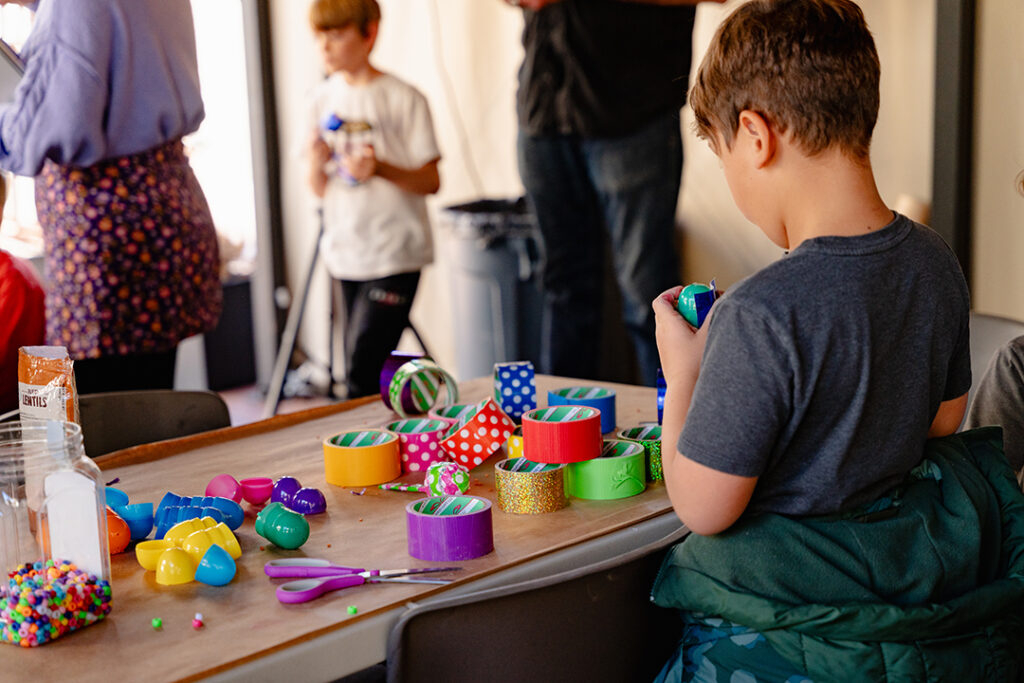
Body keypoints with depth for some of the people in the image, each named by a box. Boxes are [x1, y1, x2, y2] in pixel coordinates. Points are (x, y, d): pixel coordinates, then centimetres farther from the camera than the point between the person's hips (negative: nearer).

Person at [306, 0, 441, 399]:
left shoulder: (403, 99, -6)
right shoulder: (323, 98, 9)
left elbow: (431, 182, -6)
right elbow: (319, 189, 11)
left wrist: (380, 168, -23)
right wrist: (317, 161, -11)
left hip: (394, 256, -5)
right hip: (346, 255, 6)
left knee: (362, 372, -13)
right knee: (355, 369, 11)